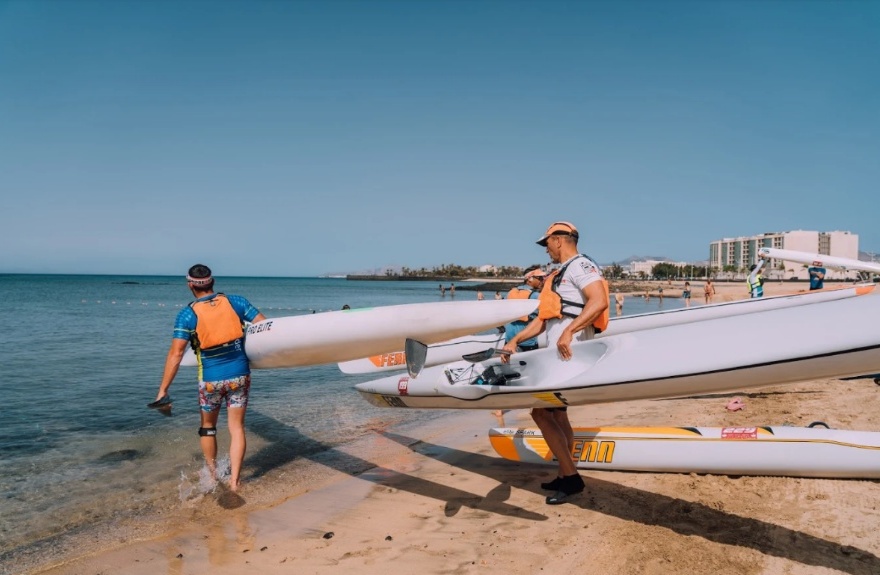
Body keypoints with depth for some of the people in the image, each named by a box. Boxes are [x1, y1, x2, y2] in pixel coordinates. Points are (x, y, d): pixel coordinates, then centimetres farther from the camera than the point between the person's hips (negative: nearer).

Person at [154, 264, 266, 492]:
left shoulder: (187, 315, -7)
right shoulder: (235, 302, -2)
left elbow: (176, 354, -12)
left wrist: (163, 389, -7)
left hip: (210, 379, -1)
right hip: (239, 375, 1)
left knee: (207, 426, 22)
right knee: (236, 428, 10)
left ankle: (213, 475, 33)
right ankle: (234, 479, 7)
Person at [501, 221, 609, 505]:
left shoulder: (580, 265, -9)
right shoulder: (560, 274, 21)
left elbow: (599, 301, -26)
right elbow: (543, 317, 21)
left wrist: (568, 332, -33)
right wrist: (515, 340, 13)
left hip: (570, 353, -10)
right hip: (557, 354, 10)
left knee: (540, 411, -11)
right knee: (557, 414, 13)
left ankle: (570, 477, -3)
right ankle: (566, 476, 21)